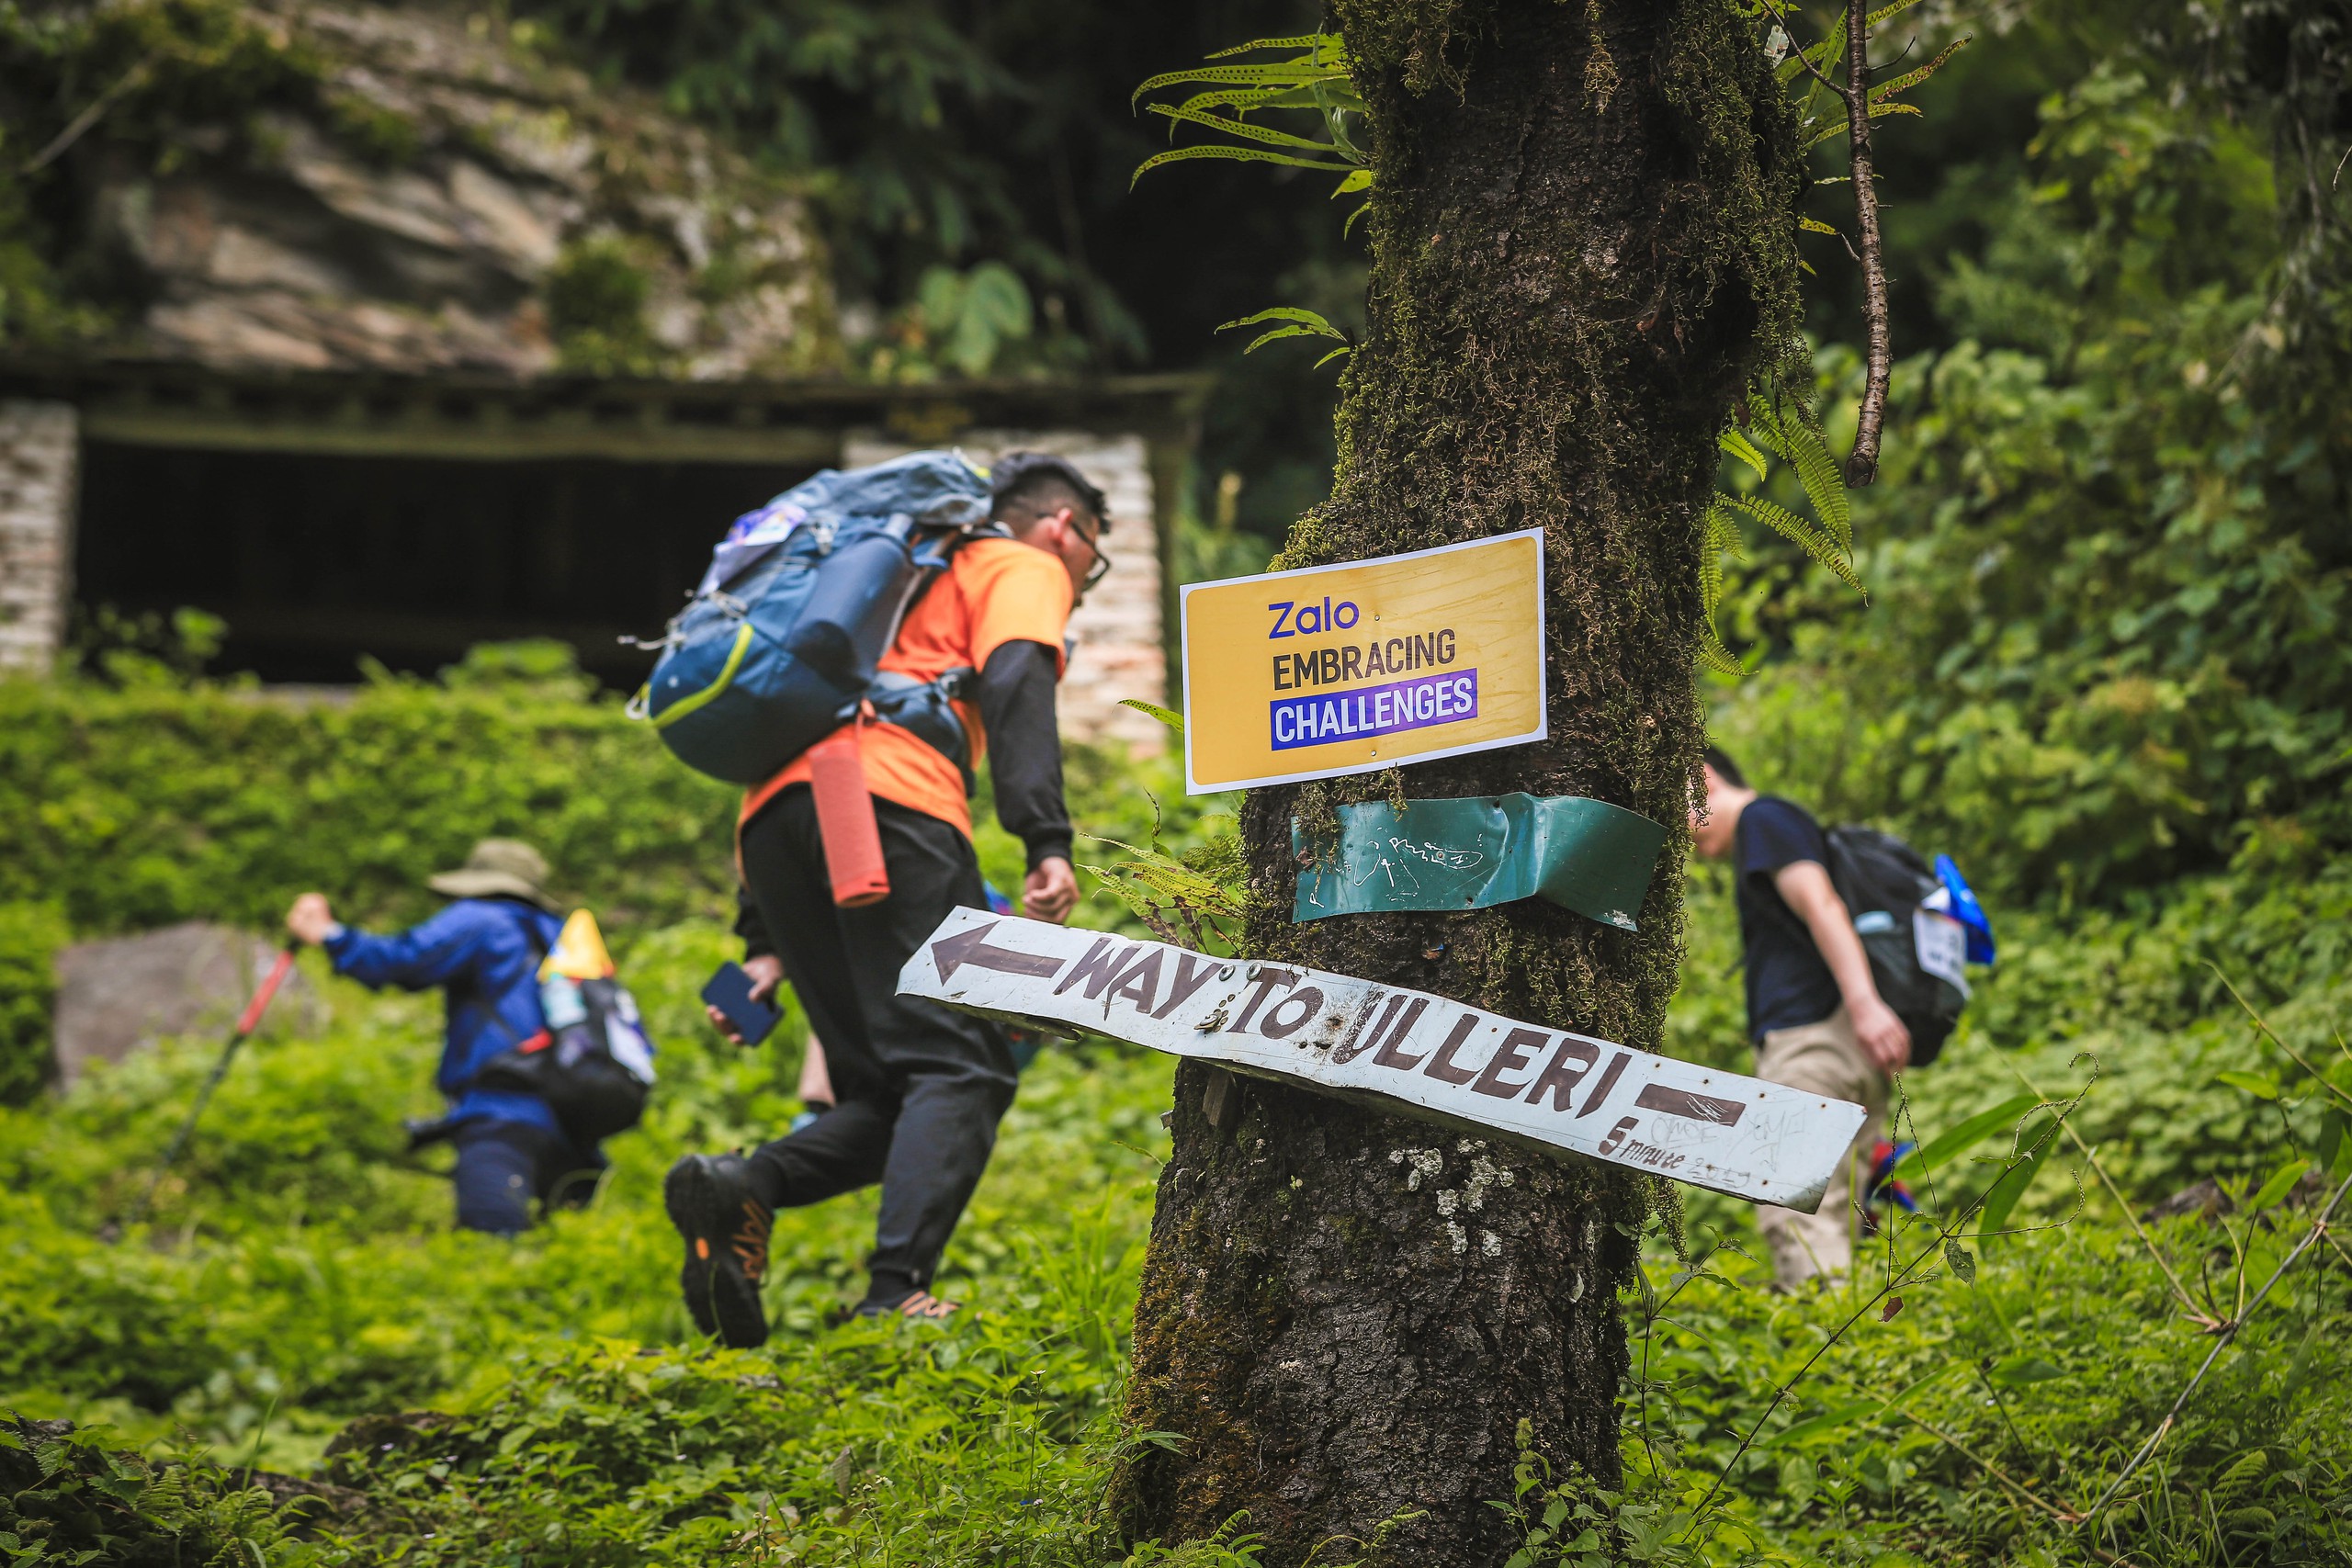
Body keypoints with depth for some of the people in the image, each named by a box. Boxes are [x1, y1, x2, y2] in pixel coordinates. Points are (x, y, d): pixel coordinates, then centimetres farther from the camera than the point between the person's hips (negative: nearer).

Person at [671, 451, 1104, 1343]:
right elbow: (1015, 684, -5)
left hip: (770, 816, 7)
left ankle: (740, 1188, -18)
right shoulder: (1025, 569, 18)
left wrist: (766, 945, 28)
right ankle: (895, 1297, -29)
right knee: (964, 1069, -11)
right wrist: (1047, 842, -18)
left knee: (883, 1095, 9)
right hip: (886, 803, -7)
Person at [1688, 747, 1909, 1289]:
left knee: (1796, 1214, -17)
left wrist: (1864, 1002, -29)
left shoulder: (1763, 818, 2)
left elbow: (1820, 904, -14)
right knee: (1830, 1223, 6)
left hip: (1812, 1038, -10)